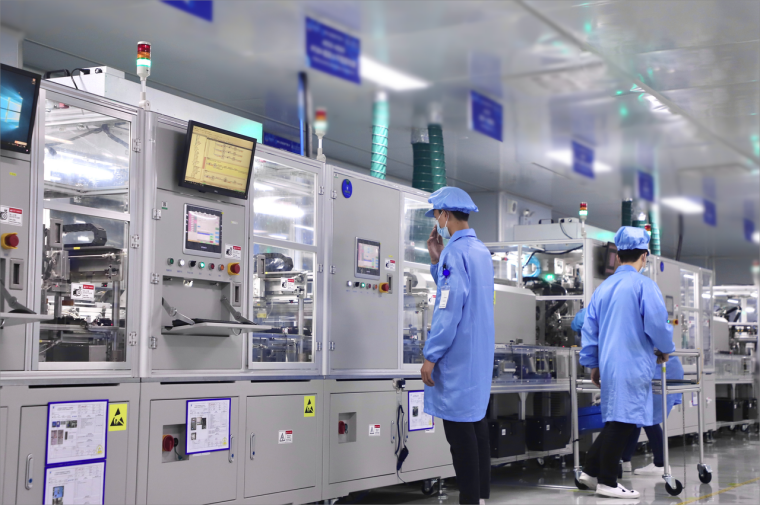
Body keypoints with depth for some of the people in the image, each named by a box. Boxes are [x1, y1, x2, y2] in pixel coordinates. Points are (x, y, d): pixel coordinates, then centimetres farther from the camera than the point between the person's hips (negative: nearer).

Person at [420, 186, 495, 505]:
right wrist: (436, 259, 15)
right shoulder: (481, 250, 12)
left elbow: (449, 309, -21)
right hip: (479, 353, 9)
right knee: (475, 420, 14)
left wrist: (431, 356, -16)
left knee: (459, 426, -4)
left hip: (458, 355, -9)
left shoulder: (455, 252, -16)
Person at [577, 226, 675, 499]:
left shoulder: (603, 287, 11)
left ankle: (591, 470, 18)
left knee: (616, 420, 17)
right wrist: (665, 349, 7)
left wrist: (592, 364, 21)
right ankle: (607, 482, 4)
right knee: (623, 421, -1)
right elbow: (657, 323, -12)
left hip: (609, 363, 7)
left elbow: (590, 329, 13)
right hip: (633, 365, -7)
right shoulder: (644, 285, -8)